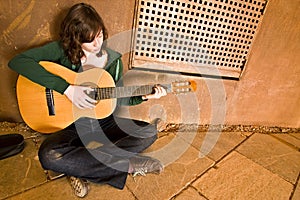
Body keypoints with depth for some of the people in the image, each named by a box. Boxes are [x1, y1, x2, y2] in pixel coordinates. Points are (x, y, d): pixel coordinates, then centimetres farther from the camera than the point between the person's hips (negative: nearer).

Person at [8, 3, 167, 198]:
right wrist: (66, 88, -27)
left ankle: (81, 166, -19)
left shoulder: (113, 60, 0)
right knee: (49, 155, -32)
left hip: (104, 123, 3)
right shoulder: (62, 50, -8)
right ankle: (129, 164, -23)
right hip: (72, 125, -2)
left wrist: (143, 96, -15)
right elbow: (17, 61, -20)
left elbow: (117, 102, 4)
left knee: (149, 132, -16)